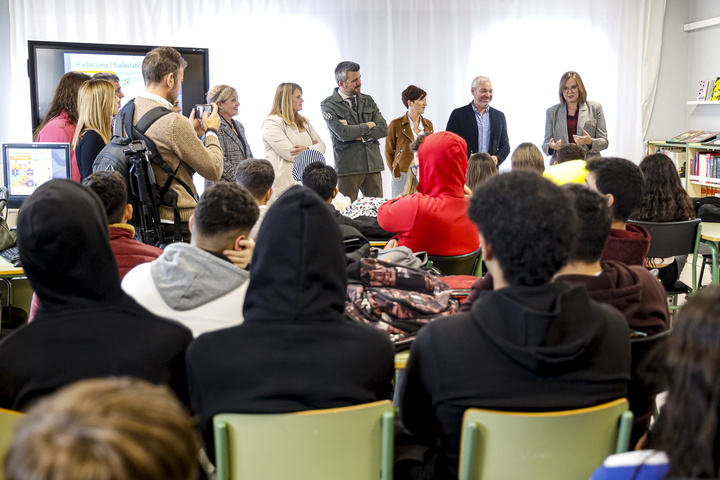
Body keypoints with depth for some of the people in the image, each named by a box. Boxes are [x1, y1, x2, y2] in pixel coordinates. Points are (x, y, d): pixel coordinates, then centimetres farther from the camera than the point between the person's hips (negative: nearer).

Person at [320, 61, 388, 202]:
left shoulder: (368, 100, 15)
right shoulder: (328, 105, -2)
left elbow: (383, 129, 5)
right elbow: (343, 133, -16)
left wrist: (359, 135, -8)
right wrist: (368, 125, -2)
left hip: (373, 165, 4)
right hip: (347, 168, -4)